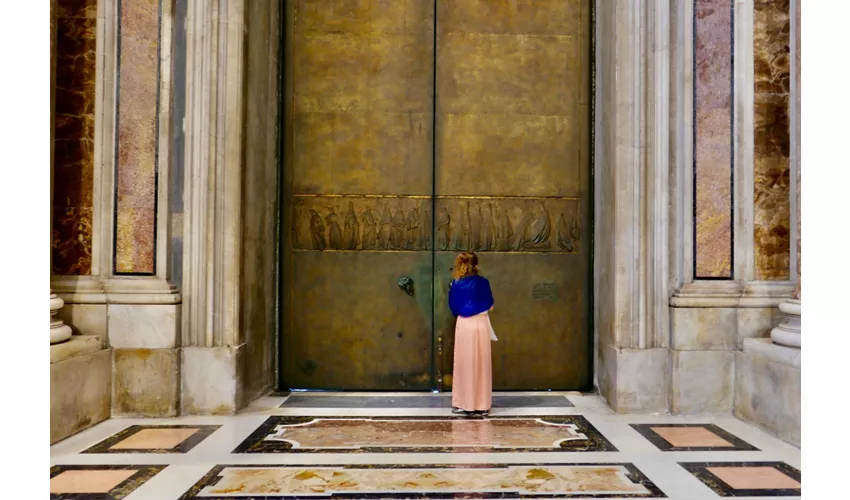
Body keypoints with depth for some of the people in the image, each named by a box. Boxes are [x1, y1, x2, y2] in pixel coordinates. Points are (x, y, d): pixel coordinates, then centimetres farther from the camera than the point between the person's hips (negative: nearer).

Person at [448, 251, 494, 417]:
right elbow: (490, 306, 5)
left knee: (465, 364, 6)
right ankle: (482, 405, 11)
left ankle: (464, 404, 10)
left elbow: (453, 307, 3)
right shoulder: (483, 282, -2)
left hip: (464, 325, 0)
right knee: (481, 365, 7)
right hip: (481, 324, 0)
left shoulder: (456, 284, -3)